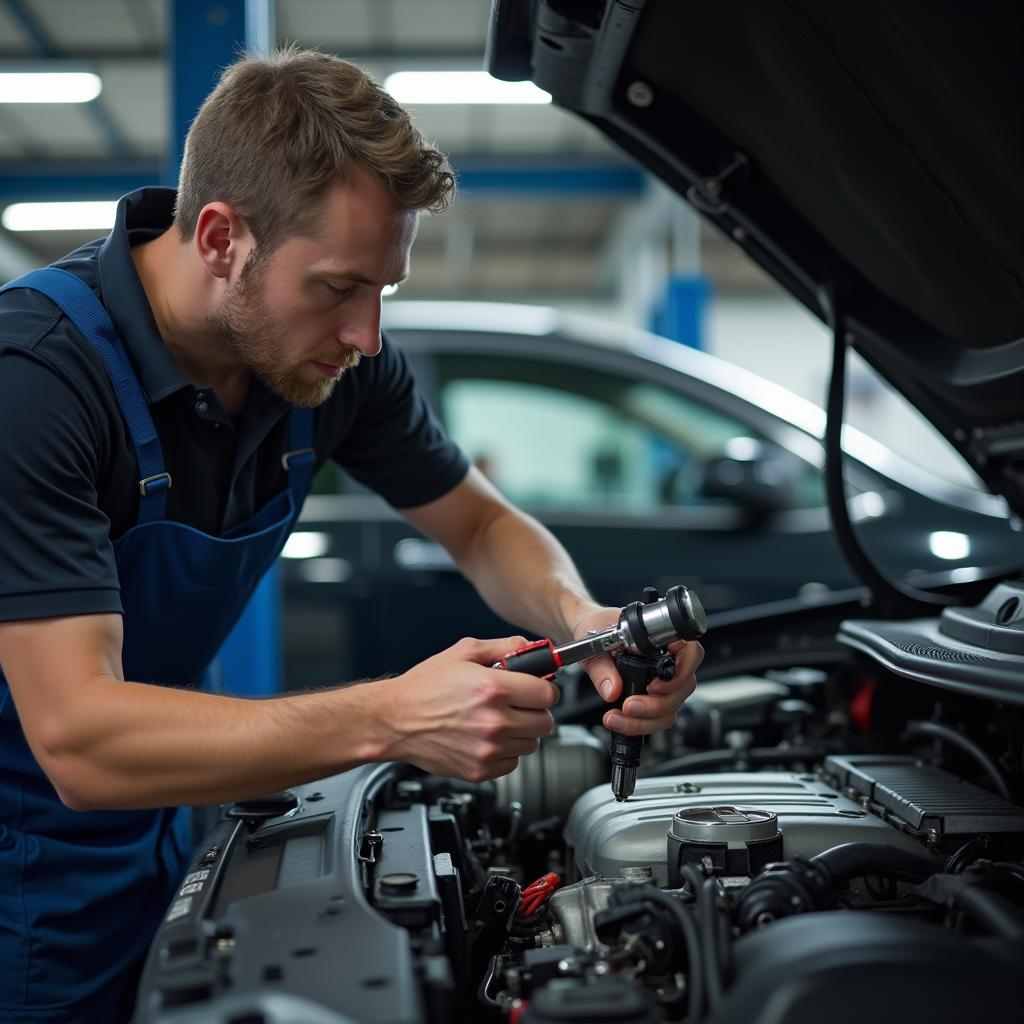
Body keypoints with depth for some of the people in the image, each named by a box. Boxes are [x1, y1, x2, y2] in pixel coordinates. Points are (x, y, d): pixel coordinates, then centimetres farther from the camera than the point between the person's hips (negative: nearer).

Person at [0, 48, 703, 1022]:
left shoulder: (335, 357, -11)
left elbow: (482, 527, 2)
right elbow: (79, 738, -35)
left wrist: (584, 620, -20)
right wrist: (391, 720, -42)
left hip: (154, 833, 5)